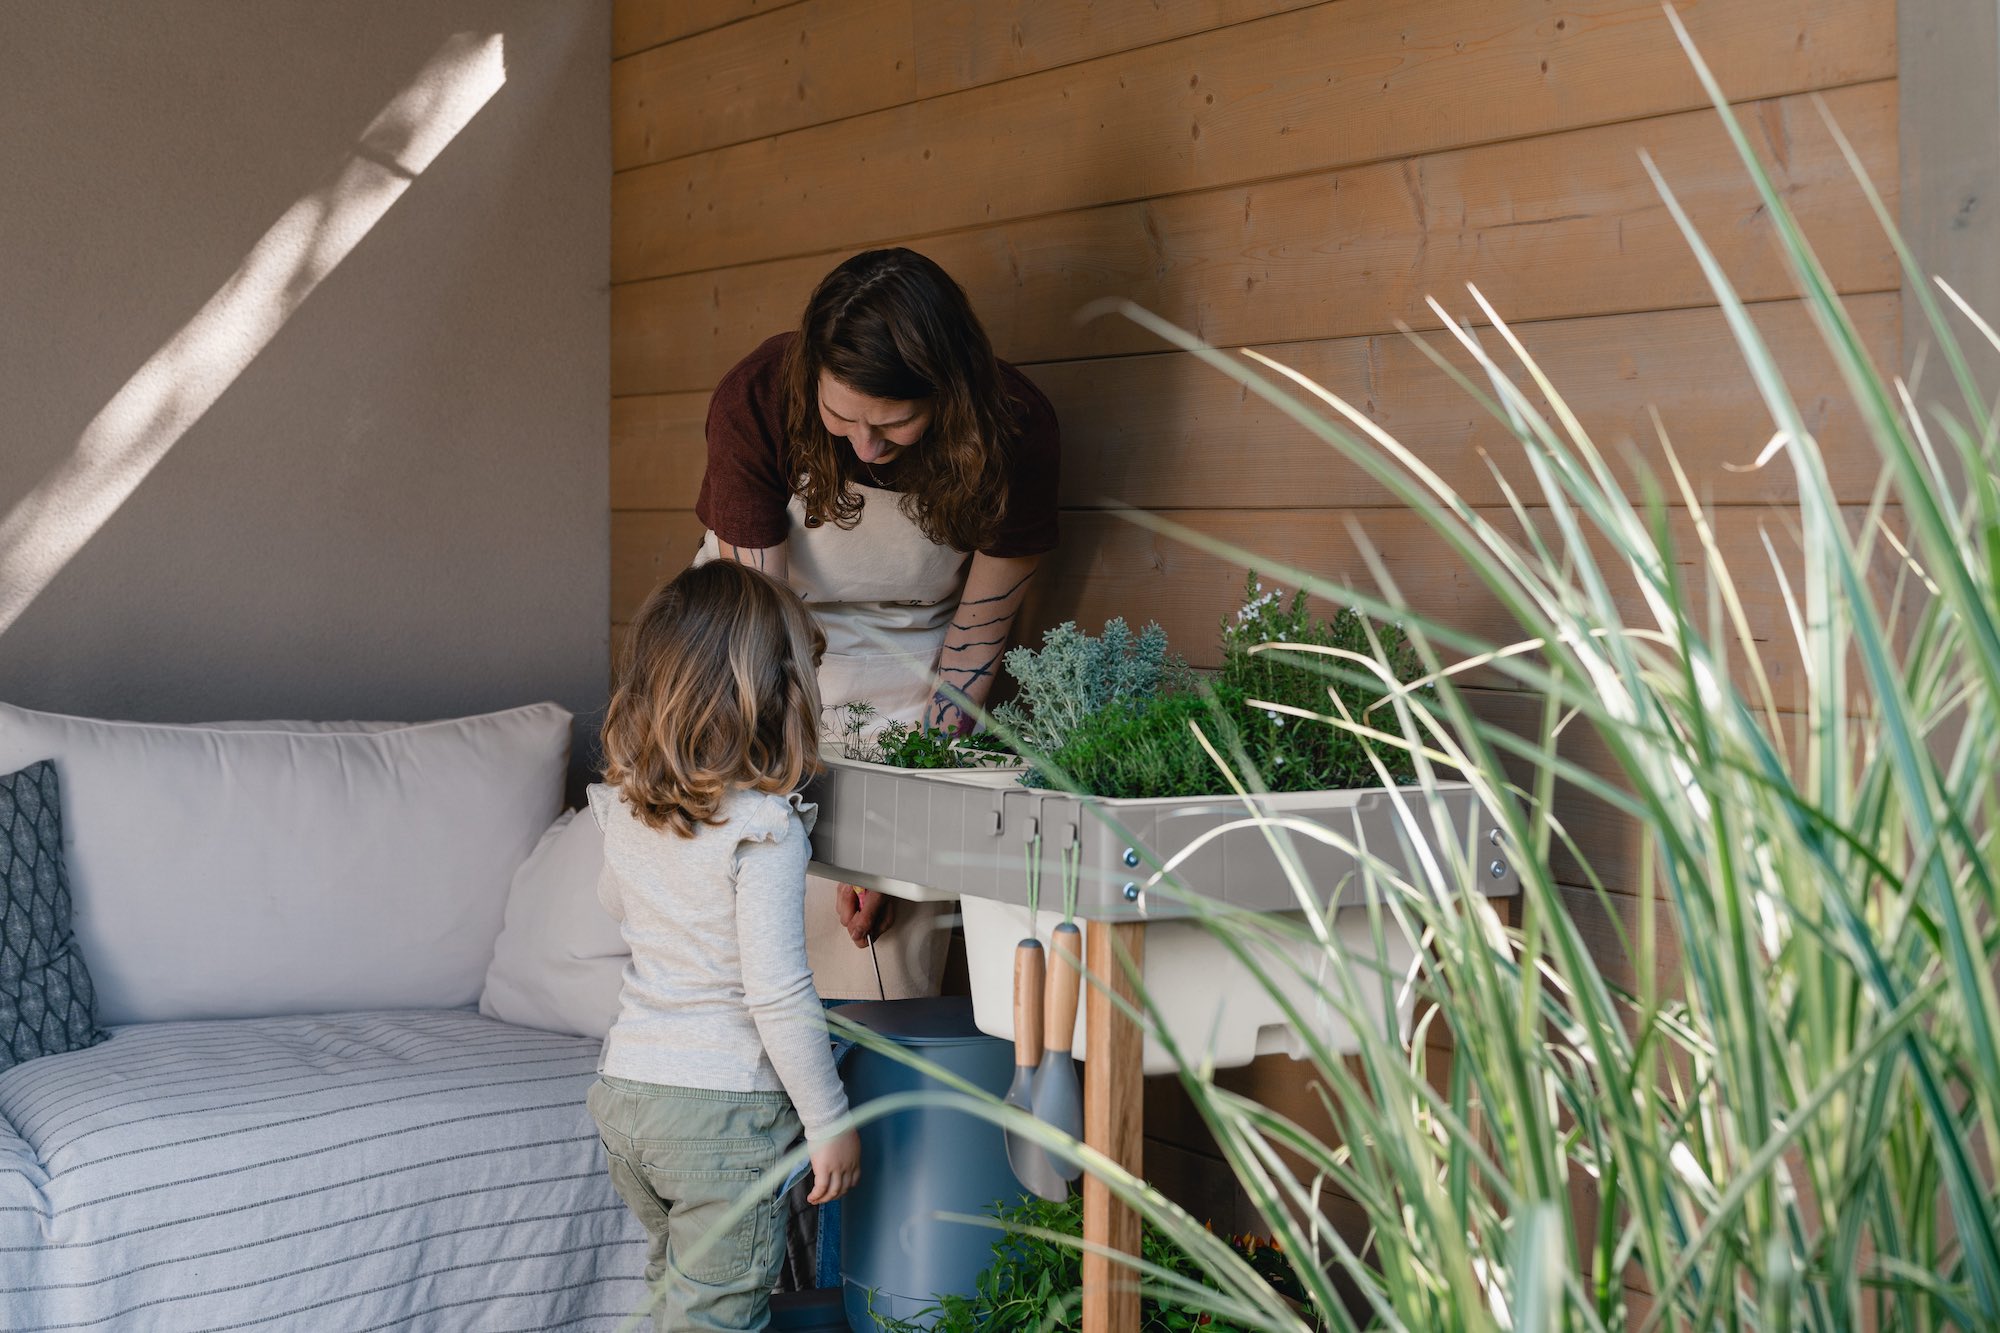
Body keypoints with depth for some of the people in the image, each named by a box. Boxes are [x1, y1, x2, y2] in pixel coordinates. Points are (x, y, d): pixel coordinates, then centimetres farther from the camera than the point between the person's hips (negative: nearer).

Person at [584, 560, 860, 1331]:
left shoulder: (624, 807, 1)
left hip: (624, 1088, 7)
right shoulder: (763, 826, -20)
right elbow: (778, 994, -20)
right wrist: (828, 1122, -10)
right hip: (724, 1107, -7)